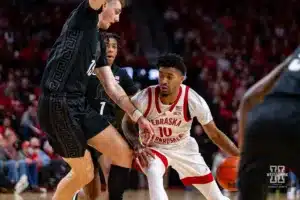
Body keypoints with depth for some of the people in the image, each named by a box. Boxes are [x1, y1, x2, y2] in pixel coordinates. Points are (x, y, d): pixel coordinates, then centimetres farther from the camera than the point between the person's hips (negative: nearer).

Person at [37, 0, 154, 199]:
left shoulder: (99, 42, 22)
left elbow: (112, 86, 22)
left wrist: (137, 115, 17)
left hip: (79, 104, 9)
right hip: (58, 104, -9)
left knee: (124, 154, 5)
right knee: (84, 173, -2)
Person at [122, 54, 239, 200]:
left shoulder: (193, 100, -27)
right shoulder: (144, 98, -29)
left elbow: (214, 134, -16)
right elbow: (127, 122, -8)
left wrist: (239, 157, -25)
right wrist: (137, 145, -26)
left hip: (183, 148, 2)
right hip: (153, 148, -2)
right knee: (154, 173, -37)